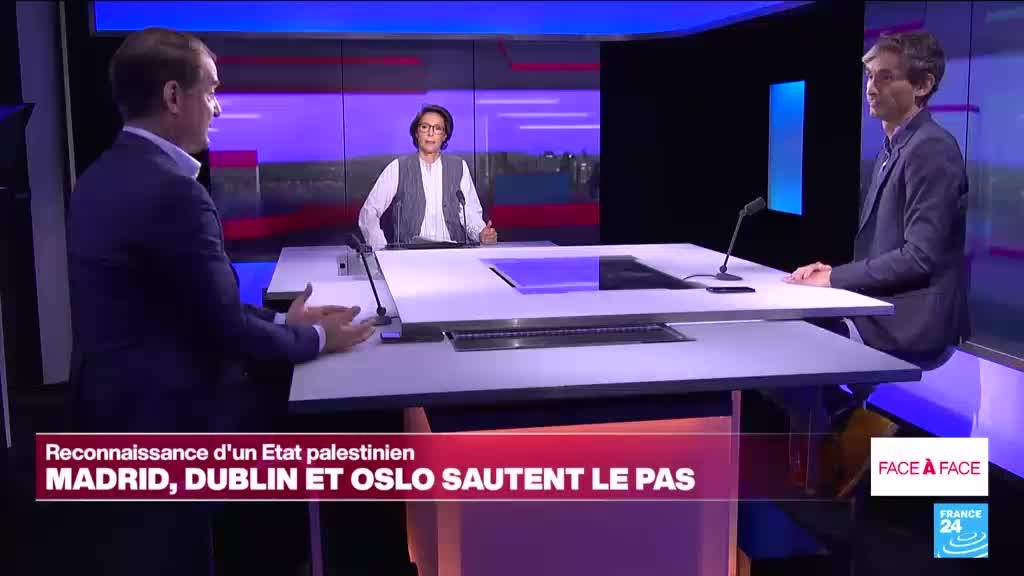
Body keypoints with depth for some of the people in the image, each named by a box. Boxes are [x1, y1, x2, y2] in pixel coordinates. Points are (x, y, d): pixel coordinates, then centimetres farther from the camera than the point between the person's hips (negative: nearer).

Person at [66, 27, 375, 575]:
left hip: (115, 406, 10)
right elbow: (226, 330, -21)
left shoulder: (103, 176, 7)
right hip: (162, 417, -10)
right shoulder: (171, 190, -26)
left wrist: (281, 320, 10)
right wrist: (317, 338, -3)